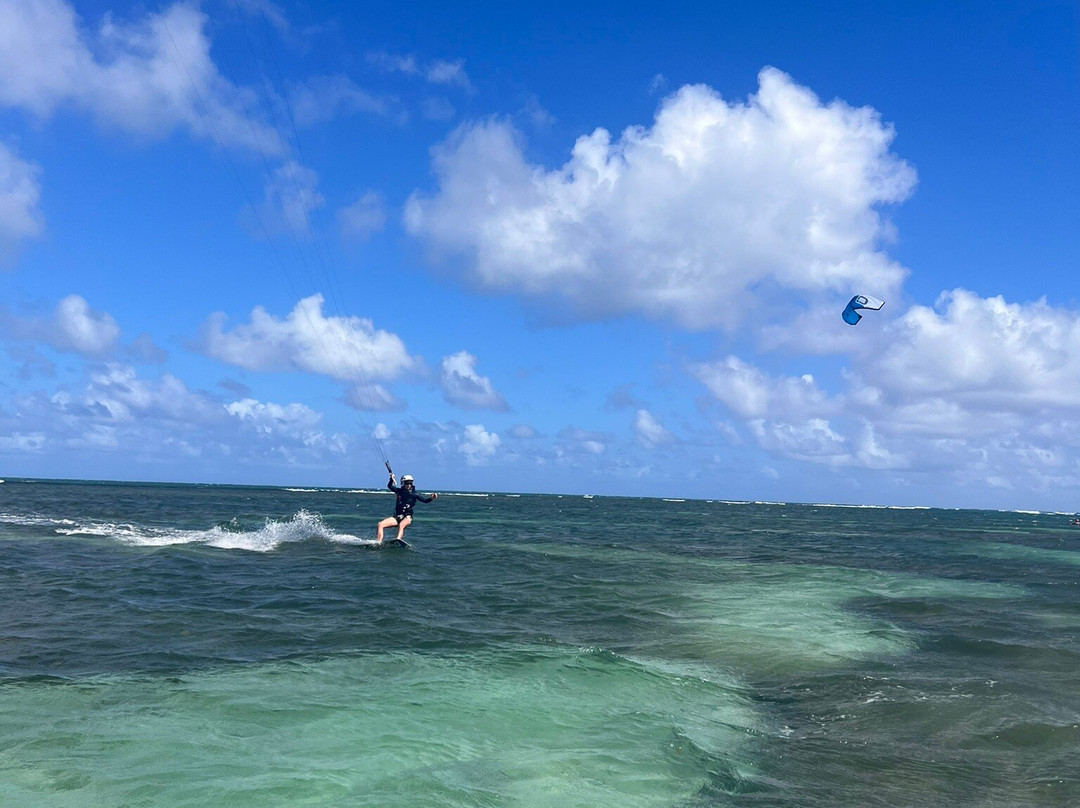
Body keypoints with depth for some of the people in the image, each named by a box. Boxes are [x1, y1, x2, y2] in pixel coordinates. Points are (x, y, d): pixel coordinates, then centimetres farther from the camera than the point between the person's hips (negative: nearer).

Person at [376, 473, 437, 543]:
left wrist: (432, 498, -24)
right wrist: (391, 479, -15)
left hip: (407, 517, -4)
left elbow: (425, 500, -5)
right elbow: (390, 486, 3)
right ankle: (378, 543, -19)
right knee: (380, 524, -14)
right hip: (397, 516, 4)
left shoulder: (414, 494, 1)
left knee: (401, 525, -38)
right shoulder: (399, 491, 9)